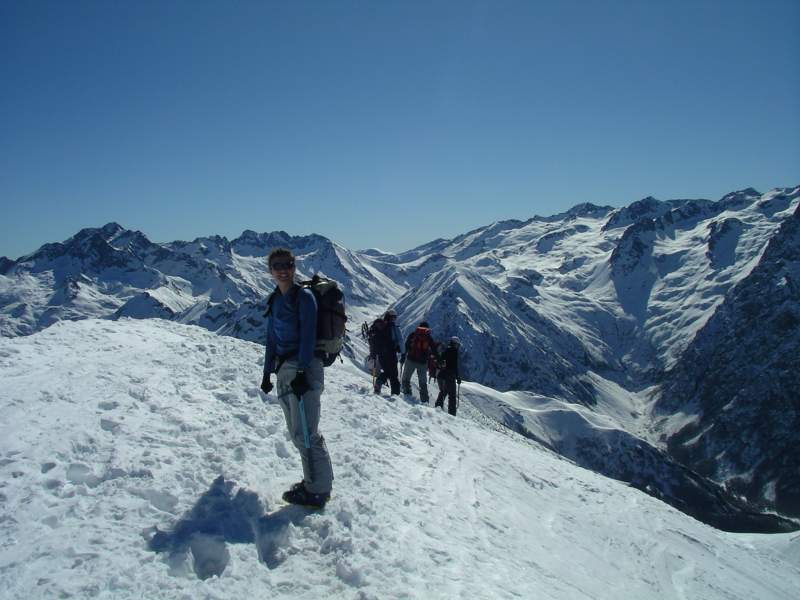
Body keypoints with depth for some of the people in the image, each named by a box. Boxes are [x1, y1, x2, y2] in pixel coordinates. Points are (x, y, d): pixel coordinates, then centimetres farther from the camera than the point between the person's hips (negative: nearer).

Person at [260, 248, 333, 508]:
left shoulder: (304, 296, -7)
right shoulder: (276, 300, 17)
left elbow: (308, 337, -14)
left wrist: (301, 372, -20)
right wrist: (268, 372, 18)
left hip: (304, 368, -8)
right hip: (284, 369, 8)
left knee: (305, 433, -8)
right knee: (297, 433, 12)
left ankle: (317, 491, 2)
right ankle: (316, 481, 23)